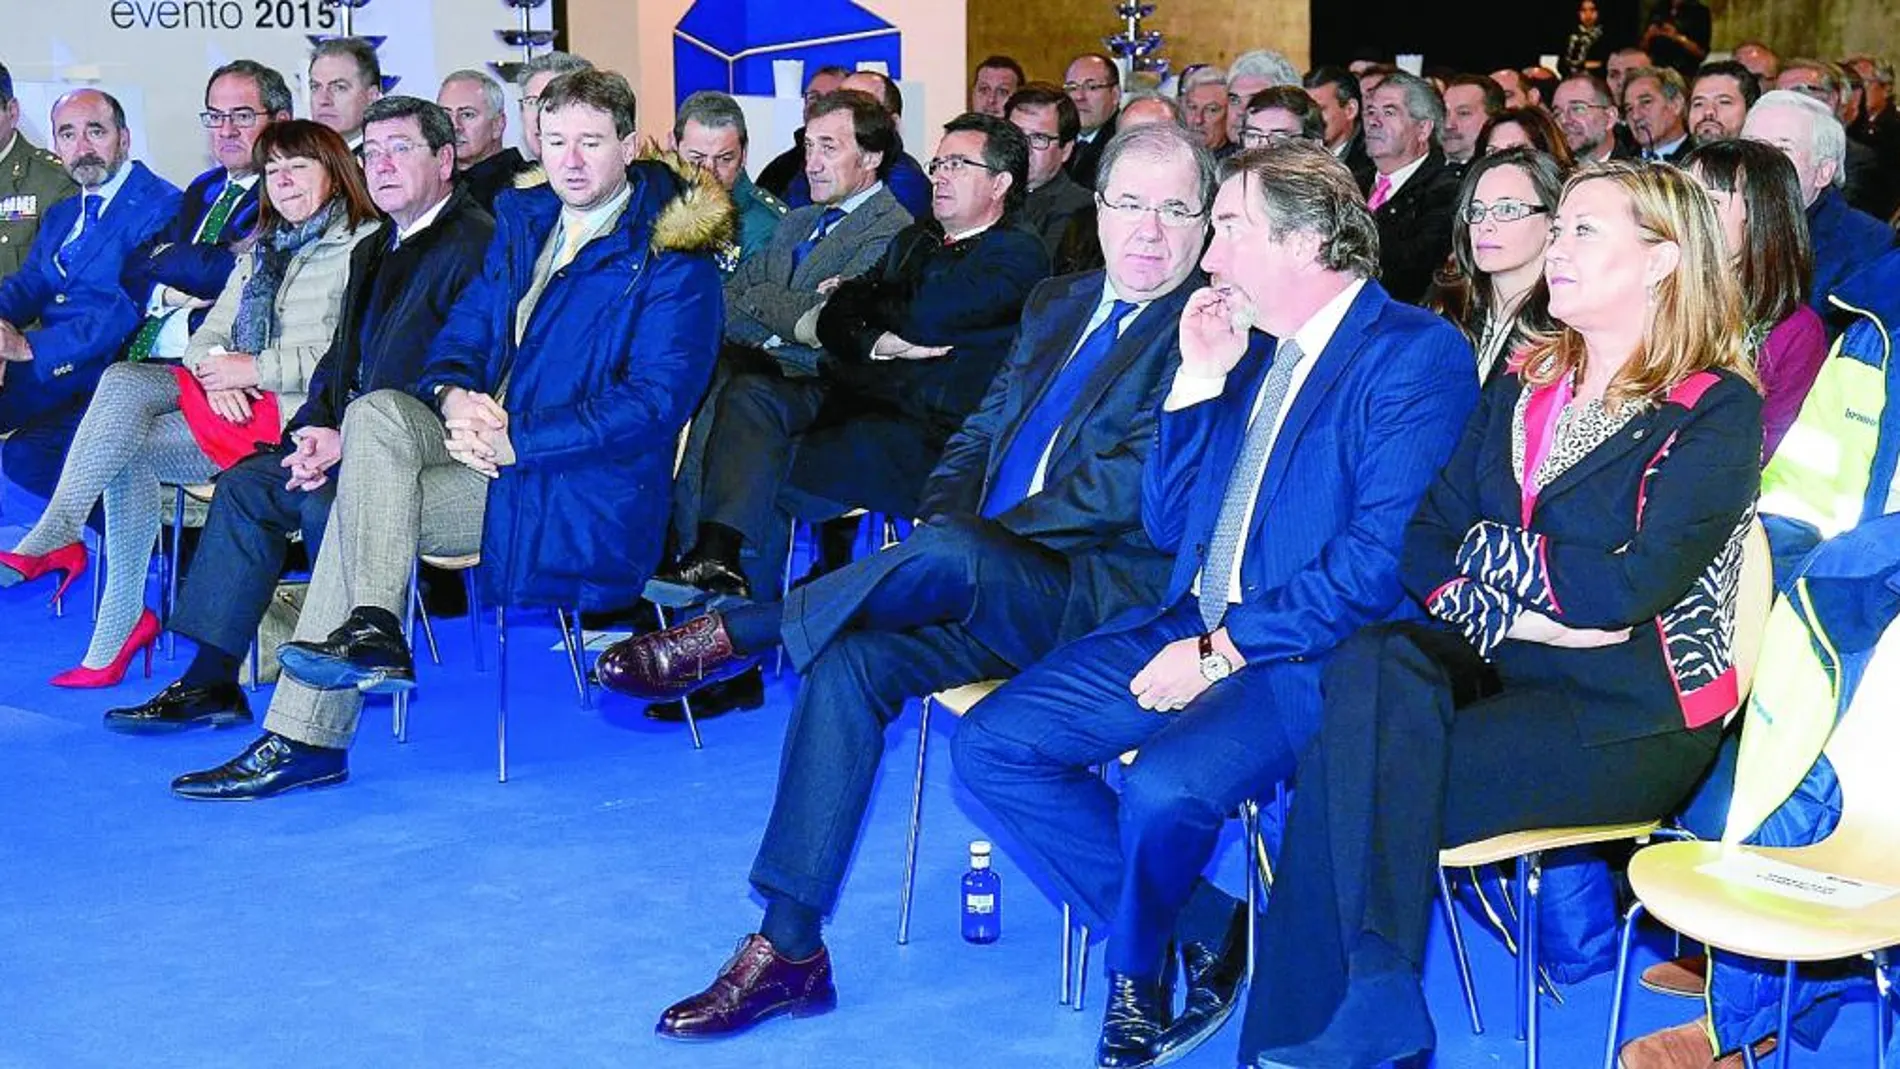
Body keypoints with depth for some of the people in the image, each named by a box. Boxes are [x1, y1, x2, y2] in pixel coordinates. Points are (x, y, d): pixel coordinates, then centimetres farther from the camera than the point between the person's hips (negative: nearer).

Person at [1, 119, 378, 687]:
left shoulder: (364, 244, -2)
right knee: (123, 381, -19)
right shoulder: (262, 250, 25)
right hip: (236, 397, 7)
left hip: (294, 406, -7)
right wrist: (215, 367, -7)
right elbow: (211, 332, 18)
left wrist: (256, 369, -14)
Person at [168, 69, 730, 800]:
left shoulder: (672, 259, -7)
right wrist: (454, 397, -10)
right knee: (376, 412, -19)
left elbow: (654, 401, -16)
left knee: (364, 502, -20)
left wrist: (513, 441, -22)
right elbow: (464, 334, 15)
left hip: (582, 486, -7)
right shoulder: (524, 221, 15)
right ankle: (370, 629, -21)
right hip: (489, 438, 7)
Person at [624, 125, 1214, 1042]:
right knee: (849, 658, -18)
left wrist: (967, 538, -17)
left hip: (1103, 599, -7)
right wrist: (942, 527, -2)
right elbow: (977, 439, 20)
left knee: (950, 554, -35)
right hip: (991, 599, 7)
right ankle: (788, 948, -13)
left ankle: (730, 631, -17)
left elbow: (1133, 484, -15)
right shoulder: (1056, 305, 20)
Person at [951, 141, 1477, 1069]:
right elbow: (1166, 527, 15)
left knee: (1164, 784, -33)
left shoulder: (1416, 354, -9)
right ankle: (1207, 933, 0)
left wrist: (1225, 648, -18)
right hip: (1192, 627, 8)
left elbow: (1384, 558, -18)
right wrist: (1199, 378, 4)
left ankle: (1139, 964, 2)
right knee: (992, 743, -5)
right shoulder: (1251, 349, 15)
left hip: (1311, 651, -8)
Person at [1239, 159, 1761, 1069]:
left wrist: (1485, 548, -6)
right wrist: (1506, 614, -12)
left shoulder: (1717, 412, -6)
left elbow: (1624, 590, -19)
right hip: (1496, 670, 6)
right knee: (1376, 665, -30)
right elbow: (1422, 543, 7)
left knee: (1351, 772, -27)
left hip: (1626, 715, -6)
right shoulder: (1523, 387, 15)